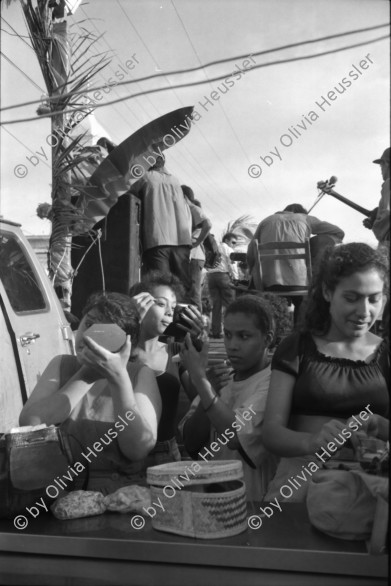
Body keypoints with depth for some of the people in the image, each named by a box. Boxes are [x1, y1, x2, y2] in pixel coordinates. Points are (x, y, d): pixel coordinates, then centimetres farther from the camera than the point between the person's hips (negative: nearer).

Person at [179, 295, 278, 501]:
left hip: (255, 502, -3)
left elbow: (236, 437, -19)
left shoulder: (274, 382, -7)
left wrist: (199, 378, -16)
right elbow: (191, 444, 2)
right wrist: (211, 387, -9)